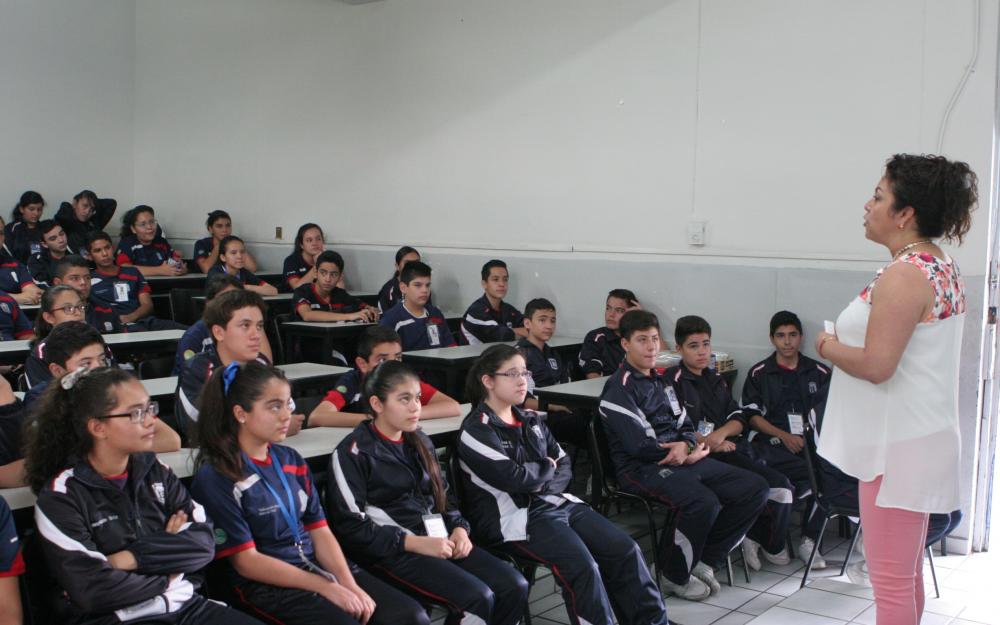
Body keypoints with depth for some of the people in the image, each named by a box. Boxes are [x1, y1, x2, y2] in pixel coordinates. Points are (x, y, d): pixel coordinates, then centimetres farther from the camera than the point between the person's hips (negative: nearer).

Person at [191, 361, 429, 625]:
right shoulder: (214, 479, -8)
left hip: (318, 567, 6)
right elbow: (246, 561, -11)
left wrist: (349, 584, -9)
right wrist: (325, 587, -15)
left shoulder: (291, 460, 12)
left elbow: (320, 531, 9)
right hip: (265, 586, -6)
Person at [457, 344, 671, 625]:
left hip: (556, 502, 7)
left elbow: (565, 466, 15)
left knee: (625, 549, -8)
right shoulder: (476, 430, -8)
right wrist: (548, 469, 0)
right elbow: (513, 478, -19)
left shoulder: (531, 420, 16)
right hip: (515, 516, -7)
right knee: (582, 565, -28)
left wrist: (543, 485, -7)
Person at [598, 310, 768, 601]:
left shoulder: (661, 381, 20)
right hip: (642, 468, -9)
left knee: (755, 488, -3)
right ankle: (676, 577, -10)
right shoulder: (619, 389, -8)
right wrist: (688, 456, -8)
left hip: (683, 460, 9)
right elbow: (638, 446, -17)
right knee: (703, 502, -35)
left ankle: (704, 560, 3)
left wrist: (685, 445, -8)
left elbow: (685, 425, 18)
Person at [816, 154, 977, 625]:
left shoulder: (903, 275, -19)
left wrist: (828, 345, -7)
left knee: (891, 581, -3)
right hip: (923, 437, 11)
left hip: (898, 446, -11)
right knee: (907, 573, 20)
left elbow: (876, 365, -25)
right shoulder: (943, 269, 12)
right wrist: (845, 339, 12)